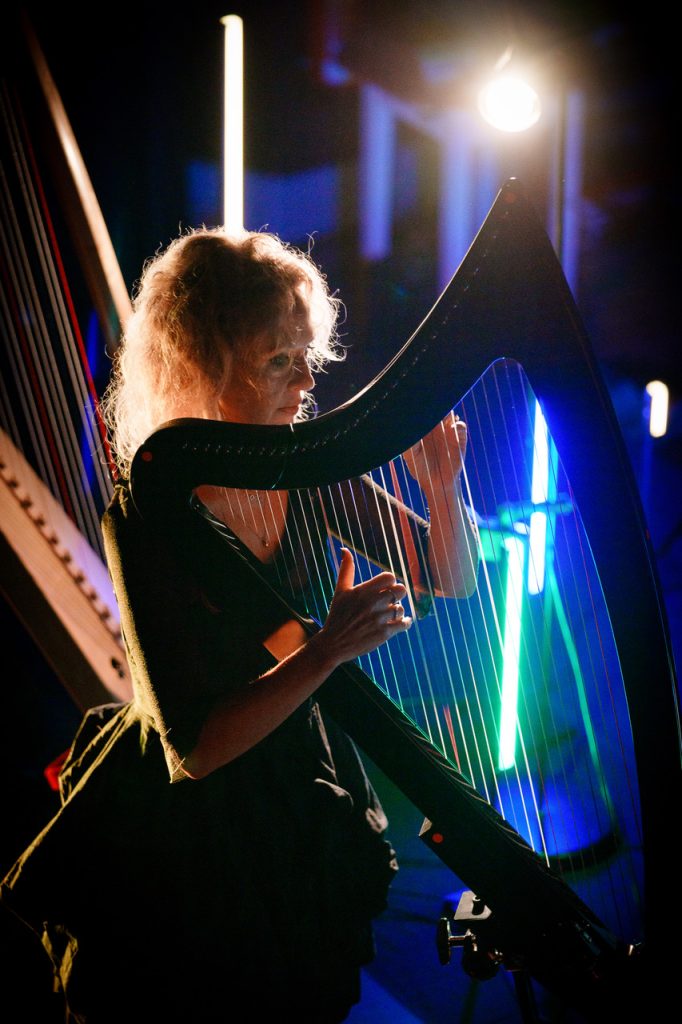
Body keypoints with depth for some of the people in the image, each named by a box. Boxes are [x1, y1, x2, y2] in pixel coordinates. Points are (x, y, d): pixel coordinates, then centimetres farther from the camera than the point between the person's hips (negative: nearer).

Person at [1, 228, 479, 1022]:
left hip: (309, 792, 5)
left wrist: (443, 489, -20)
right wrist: (323, 652, -36)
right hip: (188, 829, -5)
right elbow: (194, 748, -25)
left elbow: (452, 581, 0)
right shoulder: (147, 517, -23)